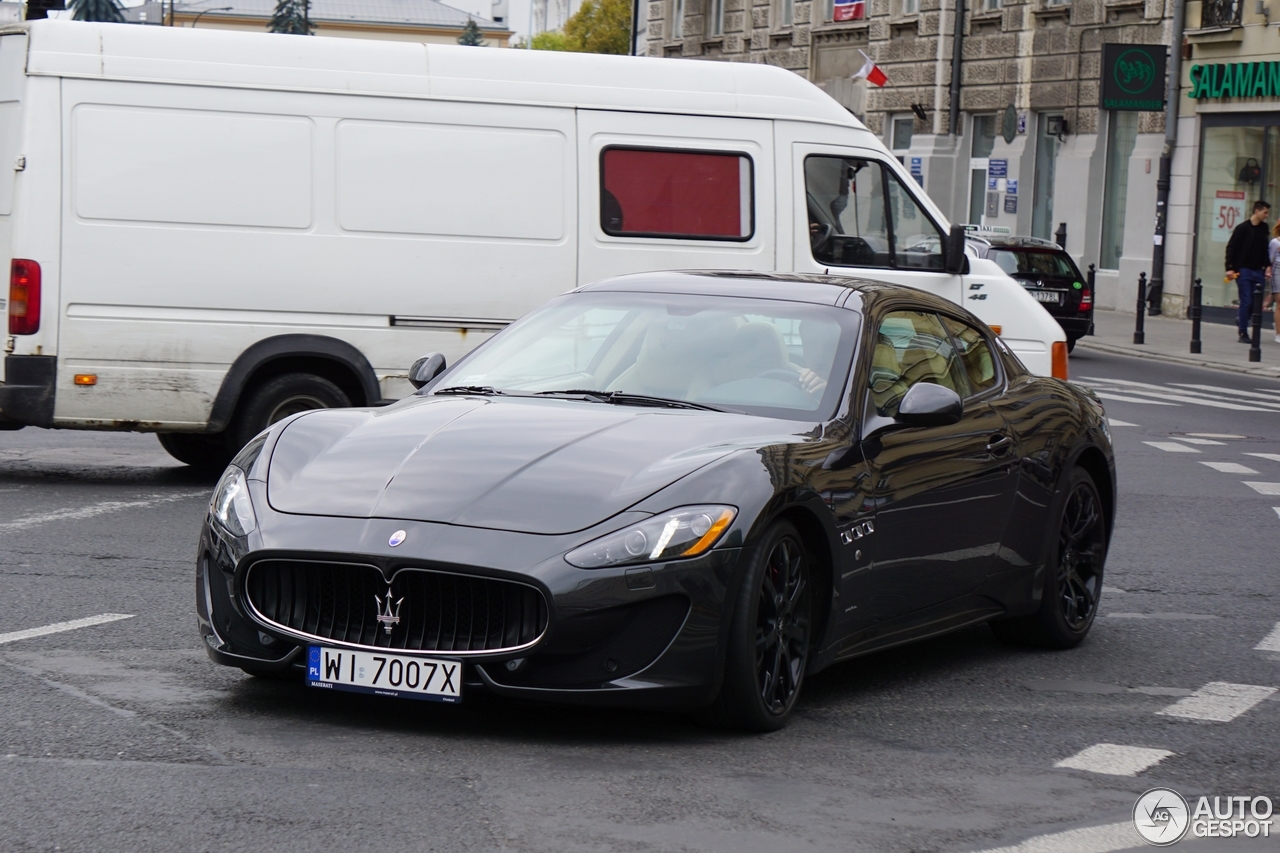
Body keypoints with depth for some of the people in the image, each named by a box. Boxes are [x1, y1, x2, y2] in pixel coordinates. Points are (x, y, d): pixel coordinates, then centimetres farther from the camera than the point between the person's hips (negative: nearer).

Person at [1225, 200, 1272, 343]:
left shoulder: (1264, 229, 10)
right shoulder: (1242, 228, -6)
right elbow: (1231, 248, -6)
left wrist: (1266, 266, 8)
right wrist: (1230, 268, -13)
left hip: (1258, 271, 5)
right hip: (1243, 270, -5)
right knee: (1246, 302, -6)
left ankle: (1241, 319, 28)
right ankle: (1243, 333, 1)